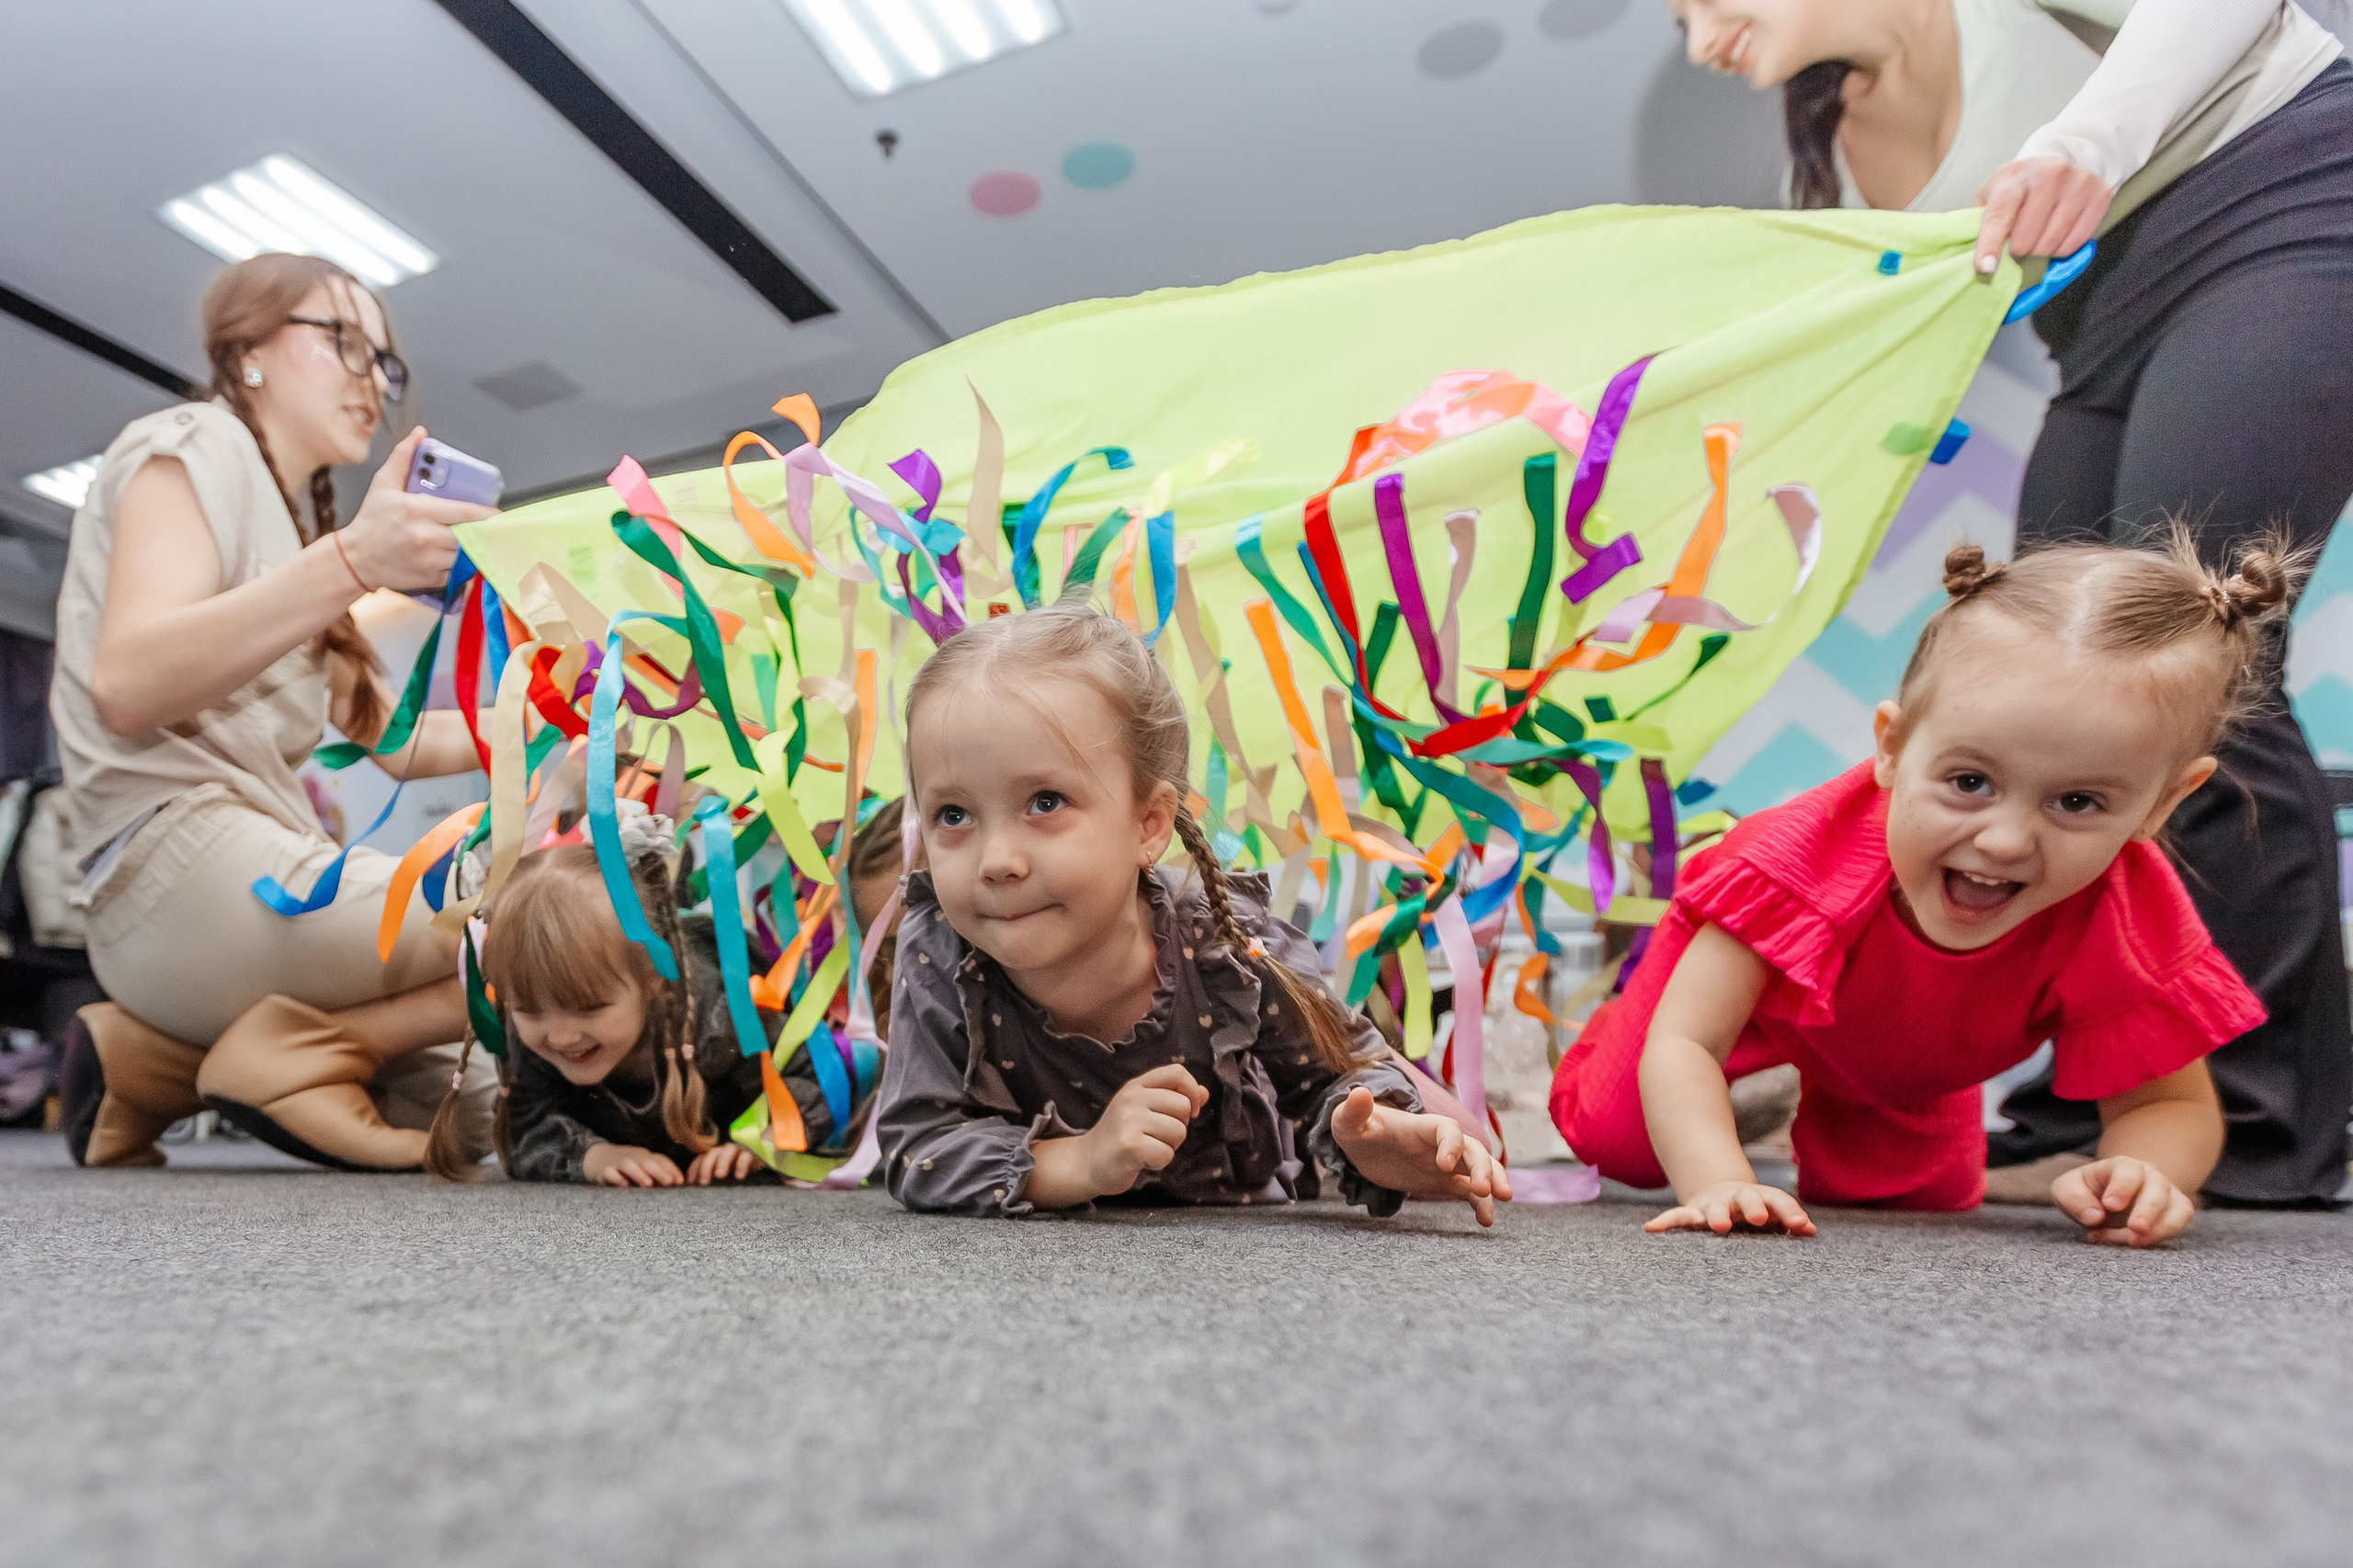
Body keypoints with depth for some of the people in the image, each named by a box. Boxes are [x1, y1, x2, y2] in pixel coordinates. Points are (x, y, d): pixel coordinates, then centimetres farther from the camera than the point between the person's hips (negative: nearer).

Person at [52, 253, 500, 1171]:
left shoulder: (295, 526, 27)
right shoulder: (195, 444, 1)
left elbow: (397, 745, 19)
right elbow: (126, 688, -19)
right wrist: (351, 562, -30)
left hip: (268, 879, 10)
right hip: (185, 866, -10)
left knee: (470, 1110, 10)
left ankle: (161, 1063, 8)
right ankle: (298, 1050, -15)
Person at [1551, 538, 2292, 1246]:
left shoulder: (2129, 925, -37)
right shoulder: (1807, 853, -47)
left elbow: (2176, 1103, -24)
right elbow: (1683, 1044, -44)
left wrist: (2141, 1173, -48)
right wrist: (1719, 1183, -60)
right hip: (1748, 972, -2)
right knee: (1615, 1139, 2)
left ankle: (1834, 1104, 41)